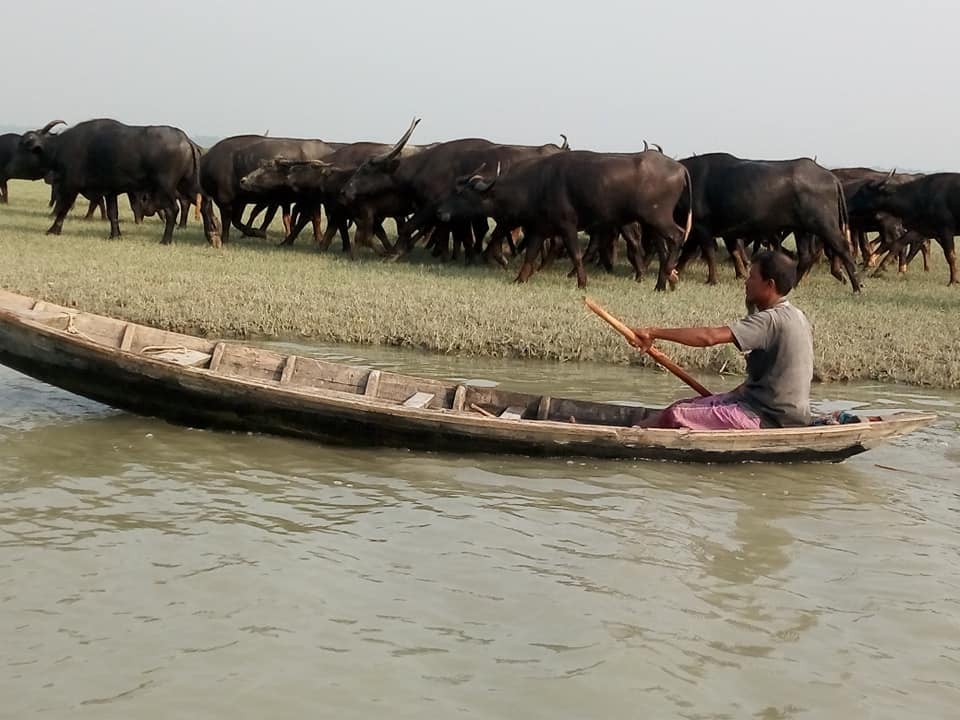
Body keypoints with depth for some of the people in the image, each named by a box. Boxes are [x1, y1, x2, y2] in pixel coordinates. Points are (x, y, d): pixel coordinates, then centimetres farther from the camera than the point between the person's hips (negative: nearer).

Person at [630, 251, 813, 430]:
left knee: (676, 415, -12)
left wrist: (653, 332, -25)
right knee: (687, 405, 13)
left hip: (767, 418, -10)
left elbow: (709, 337, -27)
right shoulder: (794, 316, 12)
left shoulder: (771, 320, -20)